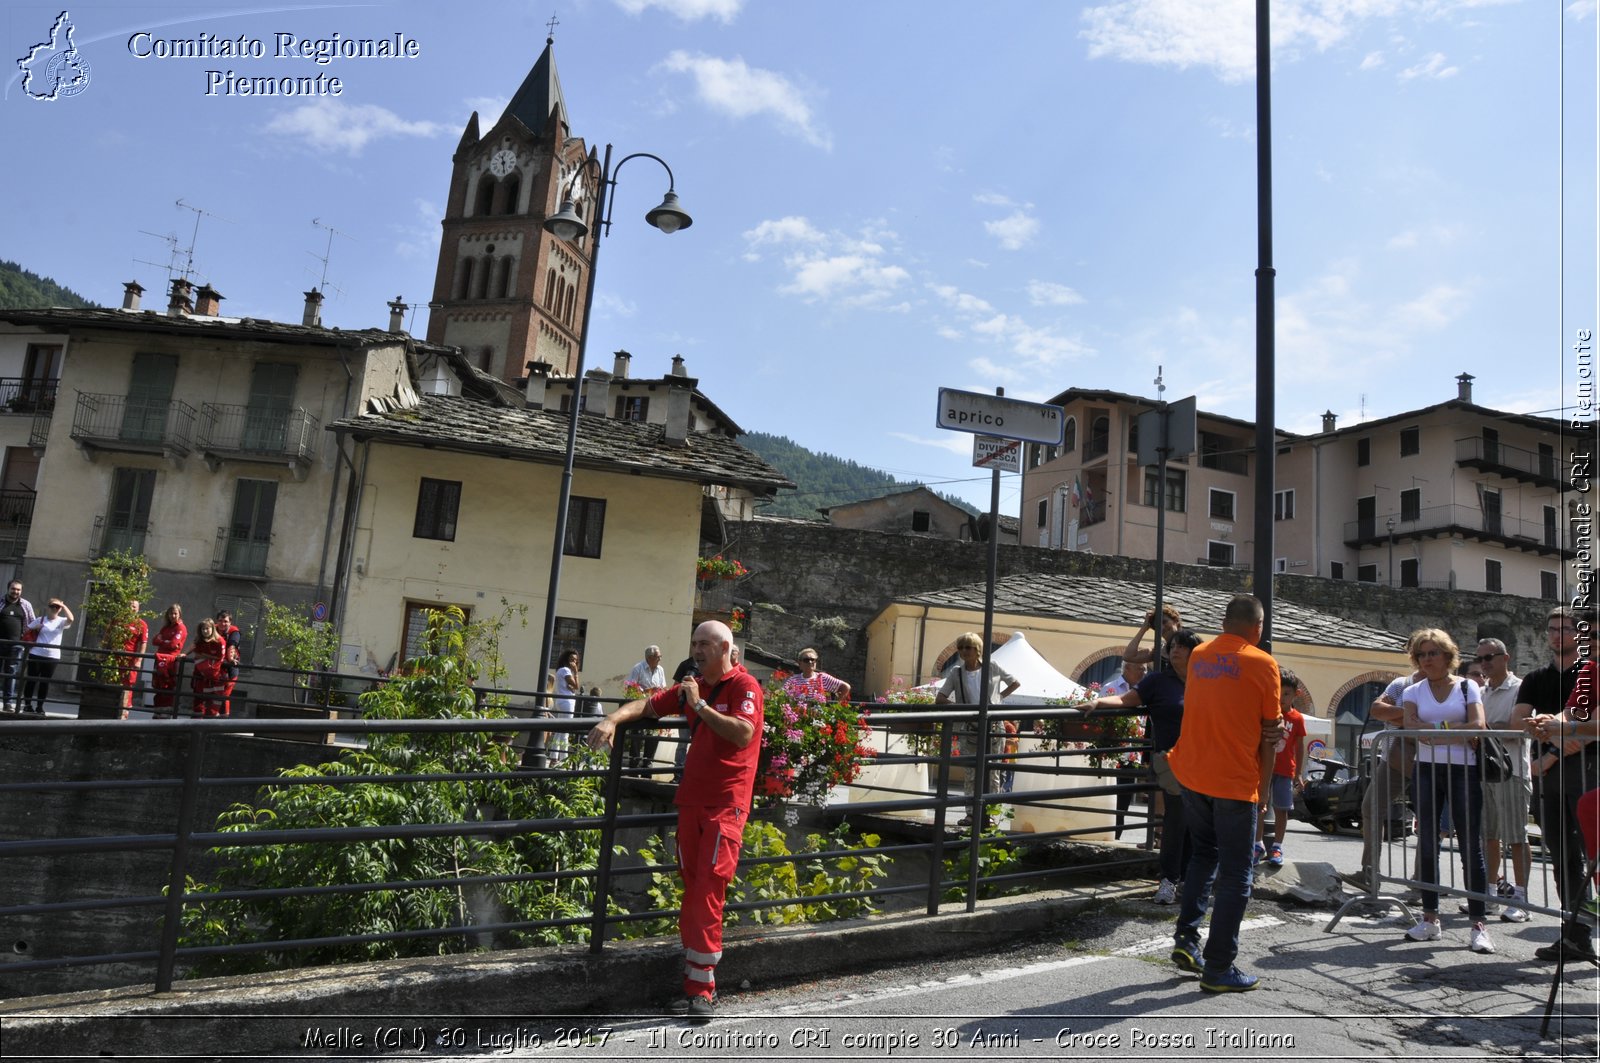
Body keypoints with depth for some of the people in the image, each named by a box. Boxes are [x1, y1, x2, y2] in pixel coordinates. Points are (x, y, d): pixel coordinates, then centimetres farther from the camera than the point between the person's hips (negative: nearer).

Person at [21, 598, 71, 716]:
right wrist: (35, 628, -8)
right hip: (36, 654, 0)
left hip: (52, 657, 0)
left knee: (45, 682, 5)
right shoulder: (39, 620, 4)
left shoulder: (61, 622, 3)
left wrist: (63, 606, -15)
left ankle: (40, 707, 12)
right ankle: (27, 705, 14)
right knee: (31, 680, 5)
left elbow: (70, 619, -18)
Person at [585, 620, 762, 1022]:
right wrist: (612, 720, -3)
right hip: (690, 800, 7)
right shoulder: (692, 686, 15)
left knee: (708, 892, -10)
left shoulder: (744, 686, -8)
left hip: (725, 804, -7)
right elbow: (648, 704, 14)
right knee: (692, 889, 8)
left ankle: (702, 991, -4)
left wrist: (699, 705, -19)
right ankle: (697, 985, 16)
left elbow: (743, 734, -23)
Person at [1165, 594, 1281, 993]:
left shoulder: (1198, 655, 8)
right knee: (1235, 875, 5)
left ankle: (1186, 937, 14)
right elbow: (1269, 731, -3)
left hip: (1191, 774, 5)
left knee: (1205, 853, 23)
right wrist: (1263, 786, 6)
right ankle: (1219, 969, 9)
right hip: (1235, 780, -5)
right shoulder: (1262, 664, -7)